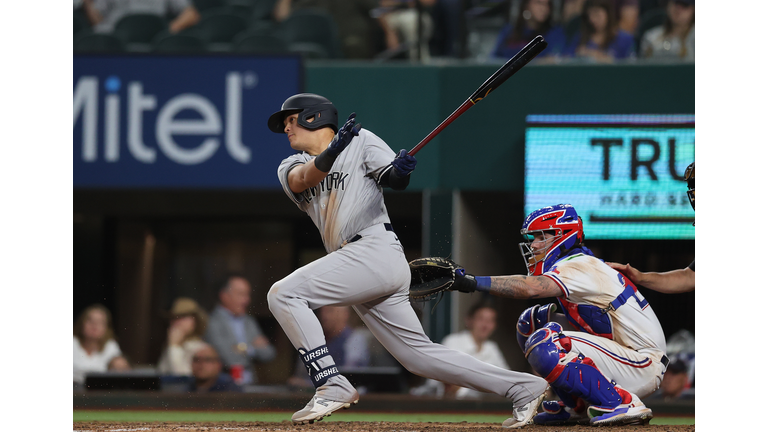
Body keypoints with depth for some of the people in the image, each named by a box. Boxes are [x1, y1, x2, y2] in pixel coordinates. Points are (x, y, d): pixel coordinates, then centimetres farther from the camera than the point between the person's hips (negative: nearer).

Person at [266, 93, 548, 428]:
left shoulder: (360, 141, 8)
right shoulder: (290, 168, 20)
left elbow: (394, 180, -7)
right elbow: (304, 180, -4)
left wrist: (400, 170, -31)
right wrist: (332, 150, -24)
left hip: (376, 251, -7)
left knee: (283, 294, -17)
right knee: (418, 354, 4)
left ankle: (332, 385, -20)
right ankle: (521, 387, 8)